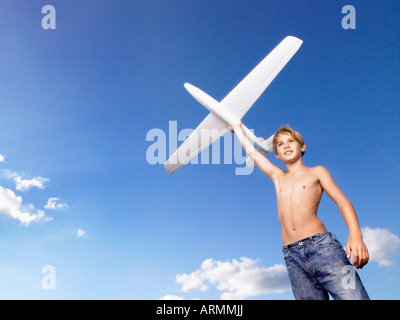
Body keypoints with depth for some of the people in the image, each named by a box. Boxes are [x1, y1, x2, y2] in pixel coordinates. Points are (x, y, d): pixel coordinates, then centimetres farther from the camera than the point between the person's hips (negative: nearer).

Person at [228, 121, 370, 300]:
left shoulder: (316, 172, 15)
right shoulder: (277, 176, 25)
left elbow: (342, 201, 4)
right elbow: (250, 151, 34)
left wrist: (355, 235, -13)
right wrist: (238, 129, 46)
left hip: (321, 245, -3)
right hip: (292, 256, 3)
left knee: (351, 296, -19)